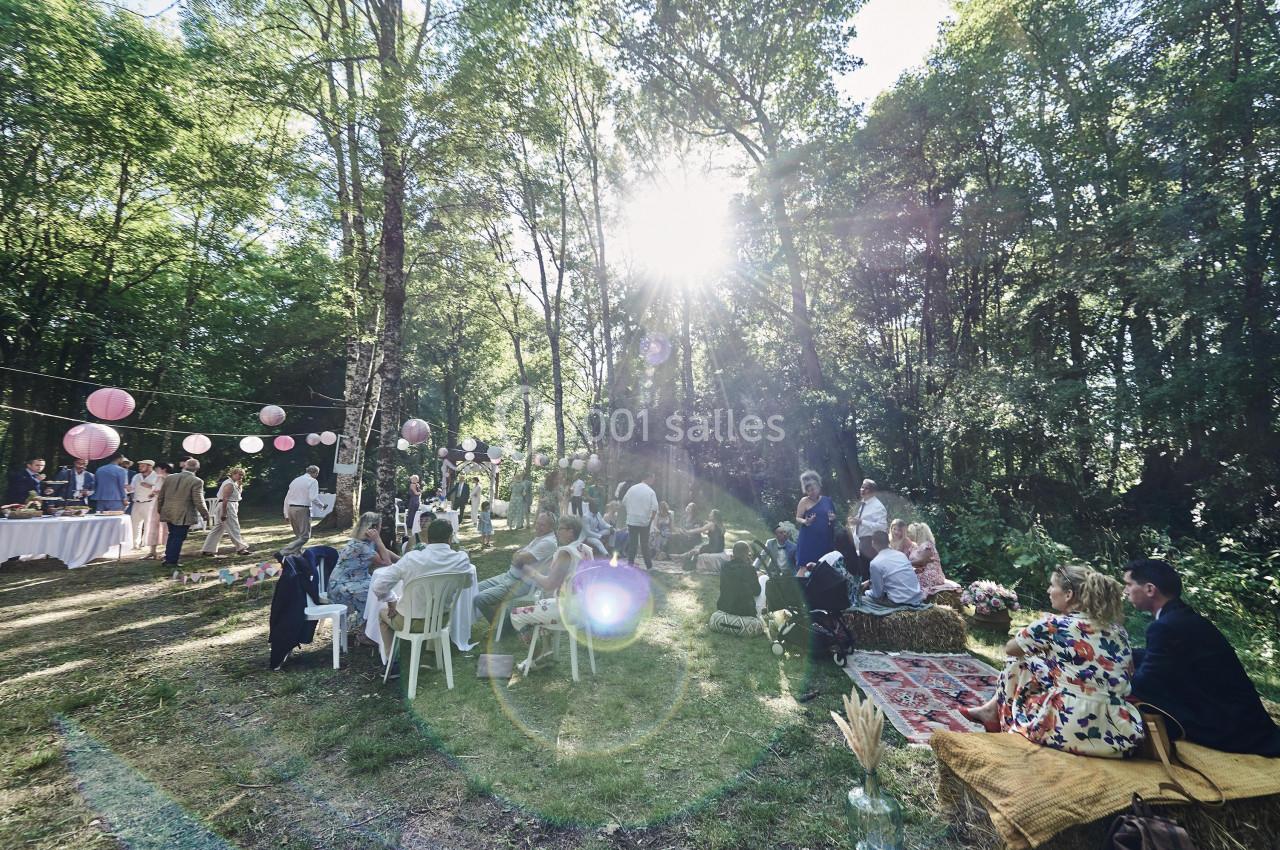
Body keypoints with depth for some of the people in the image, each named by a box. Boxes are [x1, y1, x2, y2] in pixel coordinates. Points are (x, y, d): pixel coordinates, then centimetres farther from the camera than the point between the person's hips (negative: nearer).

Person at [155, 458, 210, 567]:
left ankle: (168, 558, 27)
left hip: (168, 513, 6)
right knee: (178, 538, 4)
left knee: (172, 536, 20)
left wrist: (159, 510, 24)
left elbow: (160, 497, 11)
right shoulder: (196, 482, -14)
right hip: (183, 516, -6)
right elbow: (199, 502, -15)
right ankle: (172, 561, 7)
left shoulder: (169, 478, 5)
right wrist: (205, 514, -4)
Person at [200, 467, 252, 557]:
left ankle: (207, 550, 16)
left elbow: (238, 493, 23)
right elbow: (225, 499, -22)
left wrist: (239, 485, 6)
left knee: (218, 529, 12)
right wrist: (224, 513, -24)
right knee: (233, 529, -5)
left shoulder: (233, 483, 14)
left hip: (229, 507, 10)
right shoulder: (230, 484, -16)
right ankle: (241, 548, 0)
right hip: (226, 507, -10)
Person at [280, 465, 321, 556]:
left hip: (291, 509, 8)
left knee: (298, 535, 18)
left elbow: (287, 498, 16)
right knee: (304, 537, -5)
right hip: (303, 510, -8)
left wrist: (286, 514, 19)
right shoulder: (313, 481, -3)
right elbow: (313, 498, -15)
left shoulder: (295, 480, 17)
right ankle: (283, 553, -16)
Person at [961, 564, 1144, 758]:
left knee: (1018, 661, 13)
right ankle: (992, 708, 39)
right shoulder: (1116, 629, 6)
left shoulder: (1054, 624, -10)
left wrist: (1041, 646, 25)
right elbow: (1129, 671, 23)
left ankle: (996, 713, 35)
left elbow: (1010, 648, 5)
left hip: (1072, 731, -6)